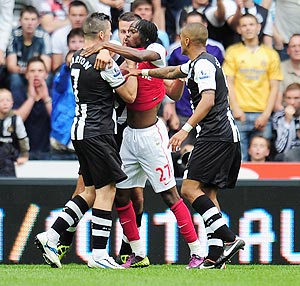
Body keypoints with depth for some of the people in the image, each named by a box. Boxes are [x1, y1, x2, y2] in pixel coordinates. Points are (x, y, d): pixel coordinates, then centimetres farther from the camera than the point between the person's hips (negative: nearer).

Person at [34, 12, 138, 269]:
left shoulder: (77, 58, 11)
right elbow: (130, 95, -7)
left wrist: (123, 71, 21)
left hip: (80, 130, 9)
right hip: (98, 132, -9)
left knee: (91, 191, 14)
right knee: (106, 189, -4)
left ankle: (51, 236, 7)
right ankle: (99, 255, -5)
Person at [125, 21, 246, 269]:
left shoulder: (203, 65, -11)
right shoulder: (196, 64, 20)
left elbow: (208, 100, -23)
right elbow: (173, 71, 39)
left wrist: (186, 129, -28)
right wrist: (143, 72, 39)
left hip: (216, 135, -10)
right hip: (228, 136, 10)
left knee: (190, 188, -14)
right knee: (208, 194, 7)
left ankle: (229, 238, -22)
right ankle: (215, 256, 0)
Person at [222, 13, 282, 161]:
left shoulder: (271, 54, 10)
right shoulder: (232, 52, 8)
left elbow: (274, 87, 7)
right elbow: (229, 82, 3)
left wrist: (266, 114, -4)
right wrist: (235, 109, -10)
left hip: (262, 115, 1)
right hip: (240, 114, -1)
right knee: (239, 159, -6)